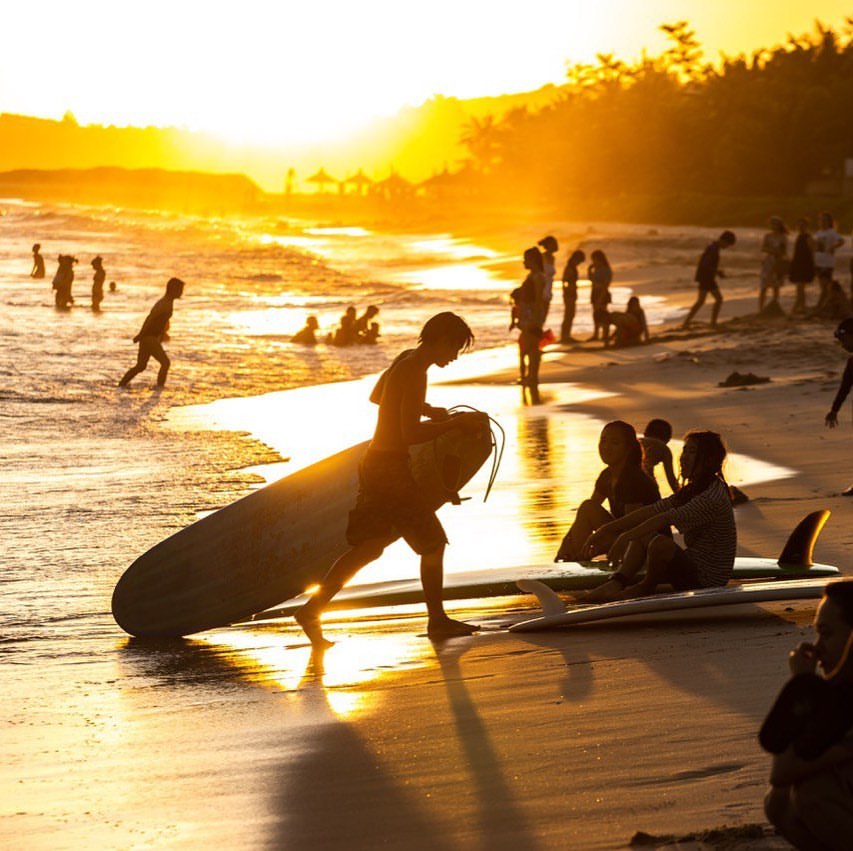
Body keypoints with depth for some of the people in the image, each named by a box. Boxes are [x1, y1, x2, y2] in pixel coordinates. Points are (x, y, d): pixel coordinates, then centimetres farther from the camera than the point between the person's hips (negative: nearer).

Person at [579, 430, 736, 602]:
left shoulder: (713, 498, -20)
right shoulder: (692, 490, 12)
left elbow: (666, 519, -27)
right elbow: (652, 511, 7)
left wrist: (625, 537, -30)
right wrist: (606, 530, 2)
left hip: (706, 580, -10)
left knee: (660, 543, -31)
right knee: (641, 535, 5)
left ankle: (647, 587, -2)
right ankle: (616, 583, -14)